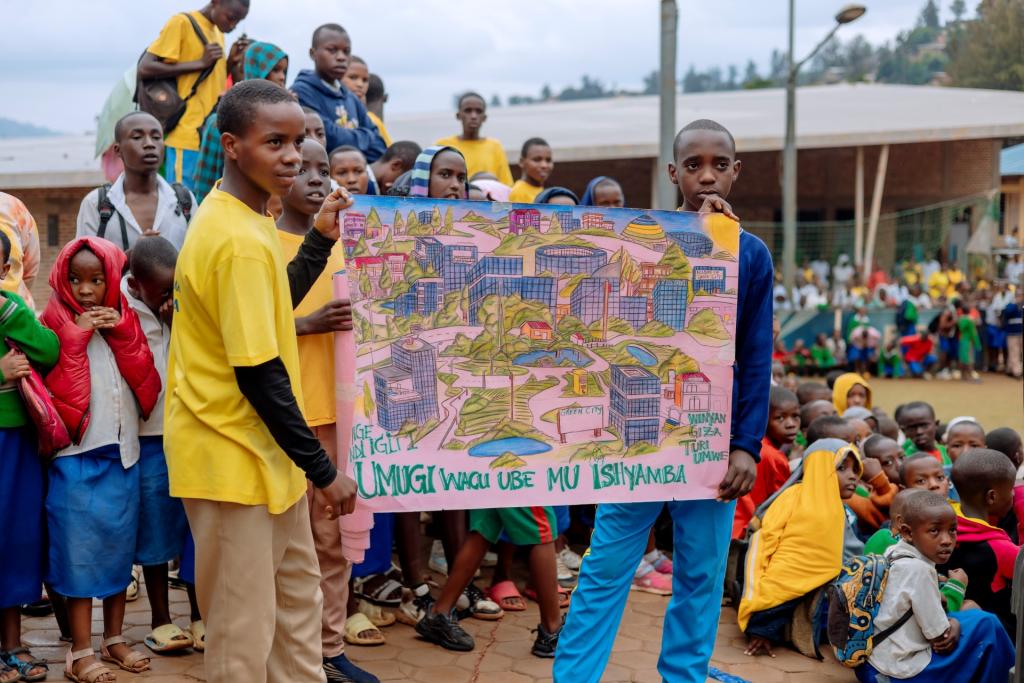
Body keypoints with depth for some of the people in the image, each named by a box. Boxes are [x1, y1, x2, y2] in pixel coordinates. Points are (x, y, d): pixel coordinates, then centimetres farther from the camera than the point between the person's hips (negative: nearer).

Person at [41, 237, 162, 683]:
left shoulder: (122, 318, 8)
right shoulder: (58, 321, -5)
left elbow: (147, 382, 0)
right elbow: (56, 388, -14)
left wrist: (121, 333, -10)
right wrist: (76, 339, -18)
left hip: (122, 451, 5)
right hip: (78, 454, -4)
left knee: (118, 548, 13)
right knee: (79, 551, 0)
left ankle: (114, 638, 25)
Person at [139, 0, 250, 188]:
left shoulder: (218, 32, 18)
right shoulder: (182, 23, -5)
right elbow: (144, 69, -12)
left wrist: (232, 61, 6)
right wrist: (200, 63, -13)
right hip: (187, 137, -7)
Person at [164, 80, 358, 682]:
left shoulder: (237, 220, 7)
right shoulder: (241, 242, -23)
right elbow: (259, 374, -24)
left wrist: (321, 240, 11)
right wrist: (323, 469, -18)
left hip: (261, 450, 10)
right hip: (234, 453, -10)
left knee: (298, 592, 20)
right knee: (245, 626, 3)